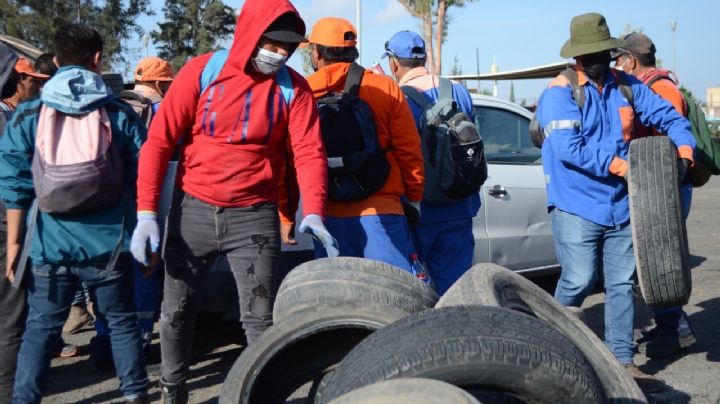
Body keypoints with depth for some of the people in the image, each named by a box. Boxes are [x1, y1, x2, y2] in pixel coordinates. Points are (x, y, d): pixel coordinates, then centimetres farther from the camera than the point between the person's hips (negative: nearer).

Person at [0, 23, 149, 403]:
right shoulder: (120, 115, 1)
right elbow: (141, 181, 2)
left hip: (49, 244, 0)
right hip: (108, 243, 0)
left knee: (40, 328, 8)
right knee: (121, 321, 13)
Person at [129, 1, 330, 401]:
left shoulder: (293, 88, -4)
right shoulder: (201, 72, -7)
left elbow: (309, 151, -11)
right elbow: (159, 141, -7)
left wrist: (314, 210, -28)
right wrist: (147, 212, -13)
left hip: (254, 215, 0)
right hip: (193, 210, 1)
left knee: (262, 317, -1)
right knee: (177, 310, 14)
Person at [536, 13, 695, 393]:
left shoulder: (625, 85, 9)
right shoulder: (559, 92, -9)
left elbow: (667, 114, 15)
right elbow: (568, 148, -20)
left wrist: (684, 144, -3)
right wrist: (613, 164, -20)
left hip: (620, 205, 6)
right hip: (576, 205, -6)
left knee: (622, 284, 8)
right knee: (578, 281, -8)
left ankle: (622, 362, 17)